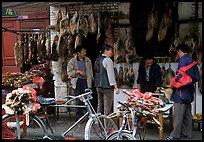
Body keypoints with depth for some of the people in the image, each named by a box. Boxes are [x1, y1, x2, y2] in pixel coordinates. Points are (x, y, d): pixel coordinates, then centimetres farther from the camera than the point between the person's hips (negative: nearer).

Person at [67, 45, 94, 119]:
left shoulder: (88, 60, 13)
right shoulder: (72, 61, 3)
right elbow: (69, 72, -2)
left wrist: (91, 79, 13)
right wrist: (78, 71, -13)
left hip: (86, 81, 2)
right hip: (78, 82, -2)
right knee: (78, 101, 1)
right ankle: (79, 117, 10)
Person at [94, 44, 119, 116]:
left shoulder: (98, 60, 14)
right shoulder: (108, 60, -11)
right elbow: (111, 74, -16)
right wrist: (116, 87, -16)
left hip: (98, 86, 9)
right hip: (107, 86, -9)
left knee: (100, 105, 14)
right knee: (107, 107, -6)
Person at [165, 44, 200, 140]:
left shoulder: (183, 60, -12)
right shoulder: (191, 60, 15)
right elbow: (197, 77, 15)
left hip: (182, 91, -10)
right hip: (189, 91, 10)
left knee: (178, 114, -7)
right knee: (187, 113, 14)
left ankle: (175, 135, -5)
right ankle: (187, 133, 20)